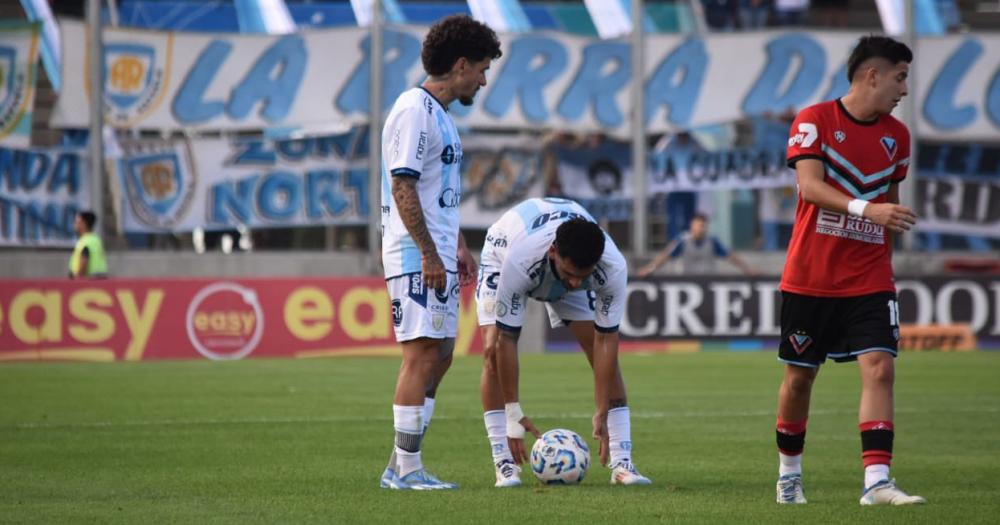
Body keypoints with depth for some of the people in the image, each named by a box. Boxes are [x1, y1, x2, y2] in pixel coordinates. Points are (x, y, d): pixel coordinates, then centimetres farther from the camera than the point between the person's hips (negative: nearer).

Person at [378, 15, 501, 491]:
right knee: (423, 354, -9)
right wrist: (430, 254, -21)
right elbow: (402, 187, -19)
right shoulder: (415, 110, -13)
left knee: (438, 355, 11)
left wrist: (457, 247, 23)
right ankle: (406, 468, -6)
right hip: (417, 257, -10)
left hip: (437, 257, 10)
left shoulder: (439, 114, 18)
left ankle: (401, 465, 15)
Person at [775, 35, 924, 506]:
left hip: (869, 281, 3)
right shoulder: (815, 120, -8)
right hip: (809, 277, -3)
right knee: (799, 375, 7)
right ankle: (789, 474, 27)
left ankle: (876, 481, -18)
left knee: (879, 367, -14)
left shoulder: (897, 136, 7)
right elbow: (810, 185, -22)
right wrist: (865, 209, -35)